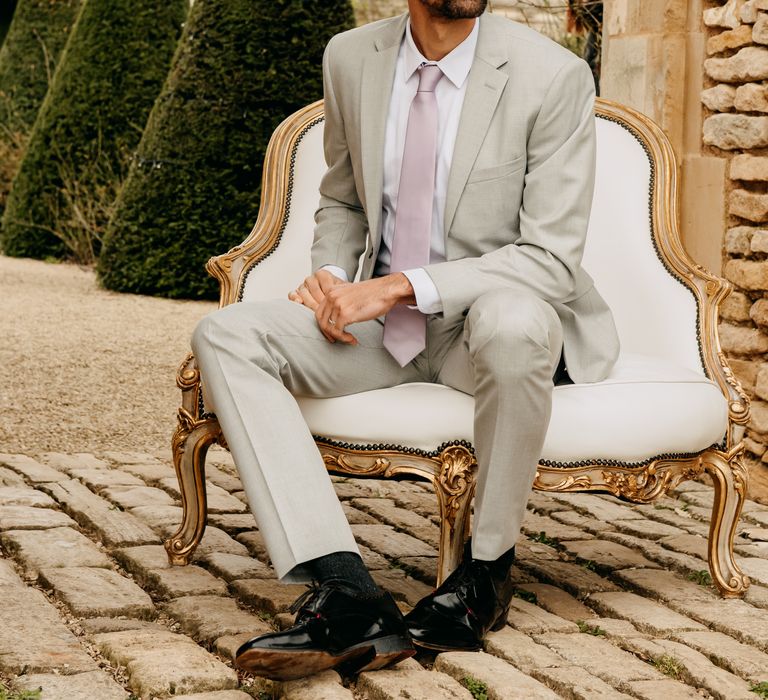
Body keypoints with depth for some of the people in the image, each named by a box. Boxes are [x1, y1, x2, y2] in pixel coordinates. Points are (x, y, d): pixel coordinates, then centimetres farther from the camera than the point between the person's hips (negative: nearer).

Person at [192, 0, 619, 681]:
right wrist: (332, 277, -4)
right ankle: (348, 594, -33)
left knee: (512, 323, -40)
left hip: (486, 320, -4)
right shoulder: (351, 58, 2)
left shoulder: (555, 76, -13)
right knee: (224, 336, -19)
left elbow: (551, 260, -16)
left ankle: (487, 568, -14)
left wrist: (401, 285, -23)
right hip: (383, 320, 4)